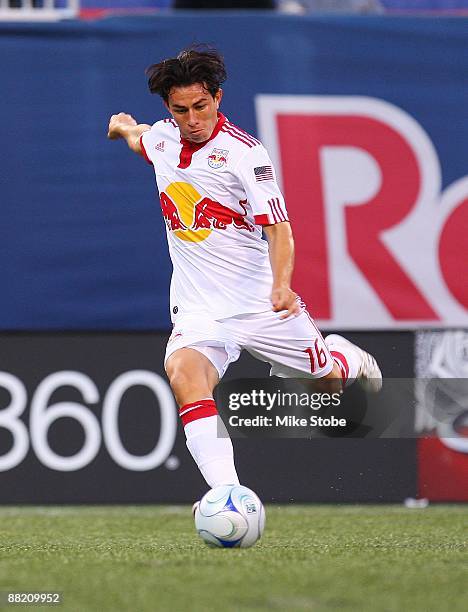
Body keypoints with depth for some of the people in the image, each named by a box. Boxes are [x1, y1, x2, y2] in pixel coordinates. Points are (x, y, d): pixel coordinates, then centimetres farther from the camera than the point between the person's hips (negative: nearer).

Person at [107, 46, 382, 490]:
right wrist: (123, 126, 51)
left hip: (259, 302, -3)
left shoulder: (243, 151, -15)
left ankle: (351, 358, 51)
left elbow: (277, 228, -21)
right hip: (196, 311, 3)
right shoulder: (161, 137, 3)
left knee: (327, 376, 10)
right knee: (183, 373, -28)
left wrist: (282, 284, -38)